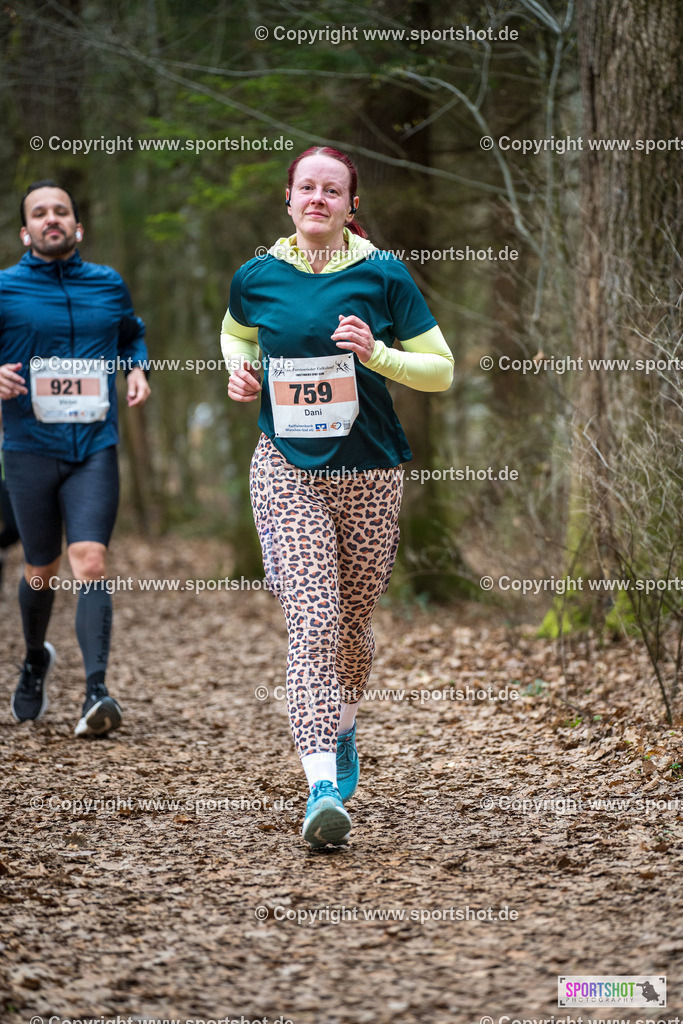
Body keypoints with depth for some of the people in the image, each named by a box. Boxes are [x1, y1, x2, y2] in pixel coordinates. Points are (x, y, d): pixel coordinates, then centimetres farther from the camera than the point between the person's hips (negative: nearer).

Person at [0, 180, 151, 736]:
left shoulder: (109, 284, 8)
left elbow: (133, 334, 26)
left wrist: (137, 369, 6)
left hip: (95, 447, 1)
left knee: (90, 560, -16)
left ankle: (97, 691, -22)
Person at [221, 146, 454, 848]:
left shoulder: (382, 275, -2)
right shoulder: (256, 277, 4)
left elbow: (441, 370, 1)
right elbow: (236, 334, 27)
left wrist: (376, 354, -16)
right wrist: (241, 372, 5)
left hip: (369, 472, 1)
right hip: (286, 471, 0)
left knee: (353, 618, 12)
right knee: (311, 619, -15)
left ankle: (341, 729, 43)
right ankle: (322, 786, -21)